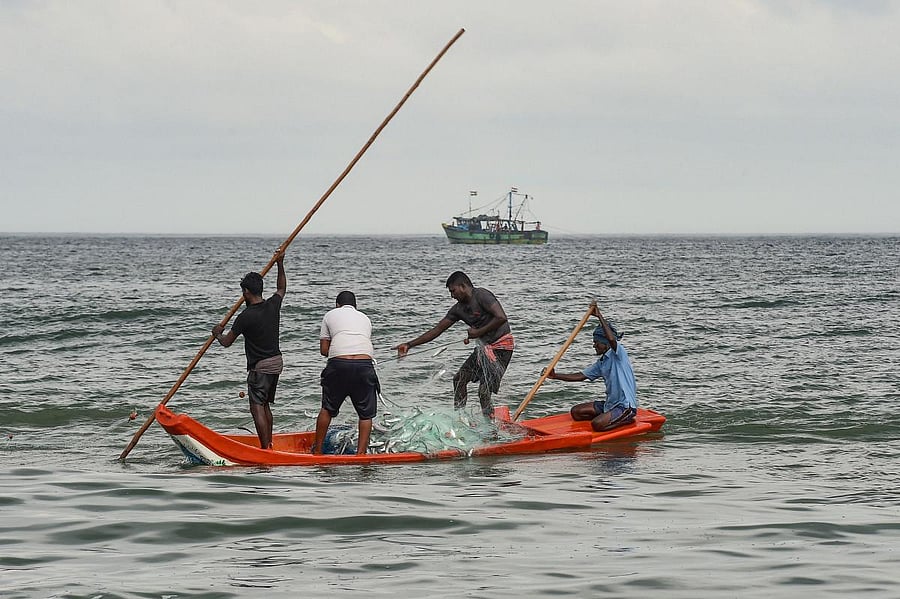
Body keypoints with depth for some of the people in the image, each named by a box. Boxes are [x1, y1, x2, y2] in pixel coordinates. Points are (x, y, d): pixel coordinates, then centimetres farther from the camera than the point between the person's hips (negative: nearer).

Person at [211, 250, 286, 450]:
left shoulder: (246, 316, -18)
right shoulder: (273, 305, 0)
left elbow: (227, 342, -7)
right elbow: (281, 289, 25)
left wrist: (217, 334, 13)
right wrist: (280, 265, 27)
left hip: (260, 366, -8)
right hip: (277, 362, 8)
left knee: (257, 407, -9)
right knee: (265, 405, 18)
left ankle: (265, 449, -16)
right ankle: (269, 444, 23)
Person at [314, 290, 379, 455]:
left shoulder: (331, 315, 20)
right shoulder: (365, 318, 27)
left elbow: (323, 349, 17)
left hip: (338, 365, -1)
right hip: (365, 365, 1)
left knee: (327, 409, 16)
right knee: (366, 414, 12)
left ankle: (317, 450, 23)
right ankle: (361, 452, 6)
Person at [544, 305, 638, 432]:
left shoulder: (619, 352, -12)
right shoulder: (601, 363, 13)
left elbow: (611, 339, -34)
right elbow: (580, 376, 14)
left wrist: (600, 317, -30)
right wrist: (555, 376, 4)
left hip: (626, 406, -9)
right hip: (611, 404, 9)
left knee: (597, 425, -29)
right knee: (575, 412, 8)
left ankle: (628, 420, -5)